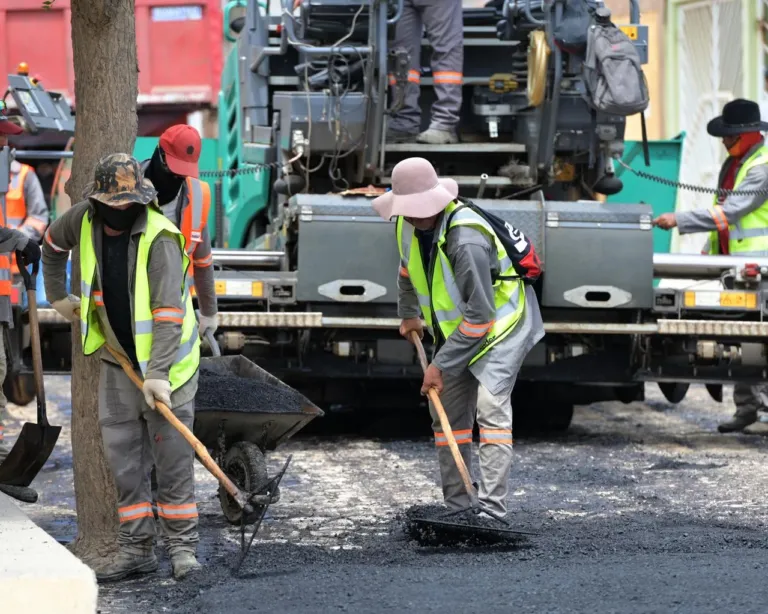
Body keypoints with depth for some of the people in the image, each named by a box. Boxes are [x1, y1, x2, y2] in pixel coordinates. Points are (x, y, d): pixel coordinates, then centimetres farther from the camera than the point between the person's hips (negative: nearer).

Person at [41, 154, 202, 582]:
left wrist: (158, 375, -36)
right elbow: (54, 244, 20)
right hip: (118, 359, 6)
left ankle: (183, 545, 4)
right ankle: (138, 549, 10)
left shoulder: (159, 238, -24)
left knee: (172, 454, -5)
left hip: (166, 357, -6)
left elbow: (168, 313, -30)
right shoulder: (84, 220, -6)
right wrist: (58, 296, 17)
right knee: (122, 454, 4)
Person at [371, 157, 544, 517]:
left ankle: (491, 509, -25)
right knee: (447, 416, 8)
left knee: (491, 410, -20)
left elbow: (479, 315, -30)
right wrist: (409, 314, 14)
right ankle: (456, 508, 15)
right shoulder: (408, 224, -6)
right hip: (453, 331, 9)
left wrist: (441, 365, -26)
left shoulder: (466, 241, -33)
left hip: (499, 325, -9)